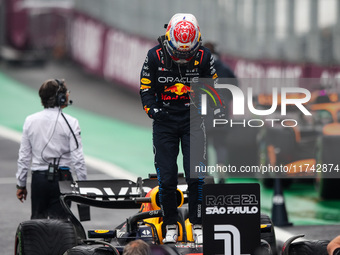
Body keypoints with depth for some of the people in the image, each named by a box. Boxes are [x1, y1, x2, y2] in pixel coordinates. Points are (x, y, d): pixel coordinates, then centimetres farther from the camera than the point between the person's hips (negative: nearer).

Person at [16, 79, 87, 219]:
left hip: (38, 177, 3)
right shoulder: (70, 123, -9)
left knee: (37, 219, 12)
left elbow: (24, 156, 5)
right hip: (61, 176, -3)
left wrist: (21, 185, 13)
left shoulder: (30, 121, 1)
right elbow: (77, 158, -9)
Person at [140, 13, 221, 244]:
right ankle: (170, 226, 12)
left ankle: (198, 225, 2)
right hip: (164, 121, 0)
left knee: (196, 174, -9)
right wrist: (152, 109, -11)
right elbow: (146, 88, 2)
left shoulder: (204, 57, -6)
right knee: (166, 177, -1)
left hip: (193, 120, 0)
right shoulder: (155, 57, -8)